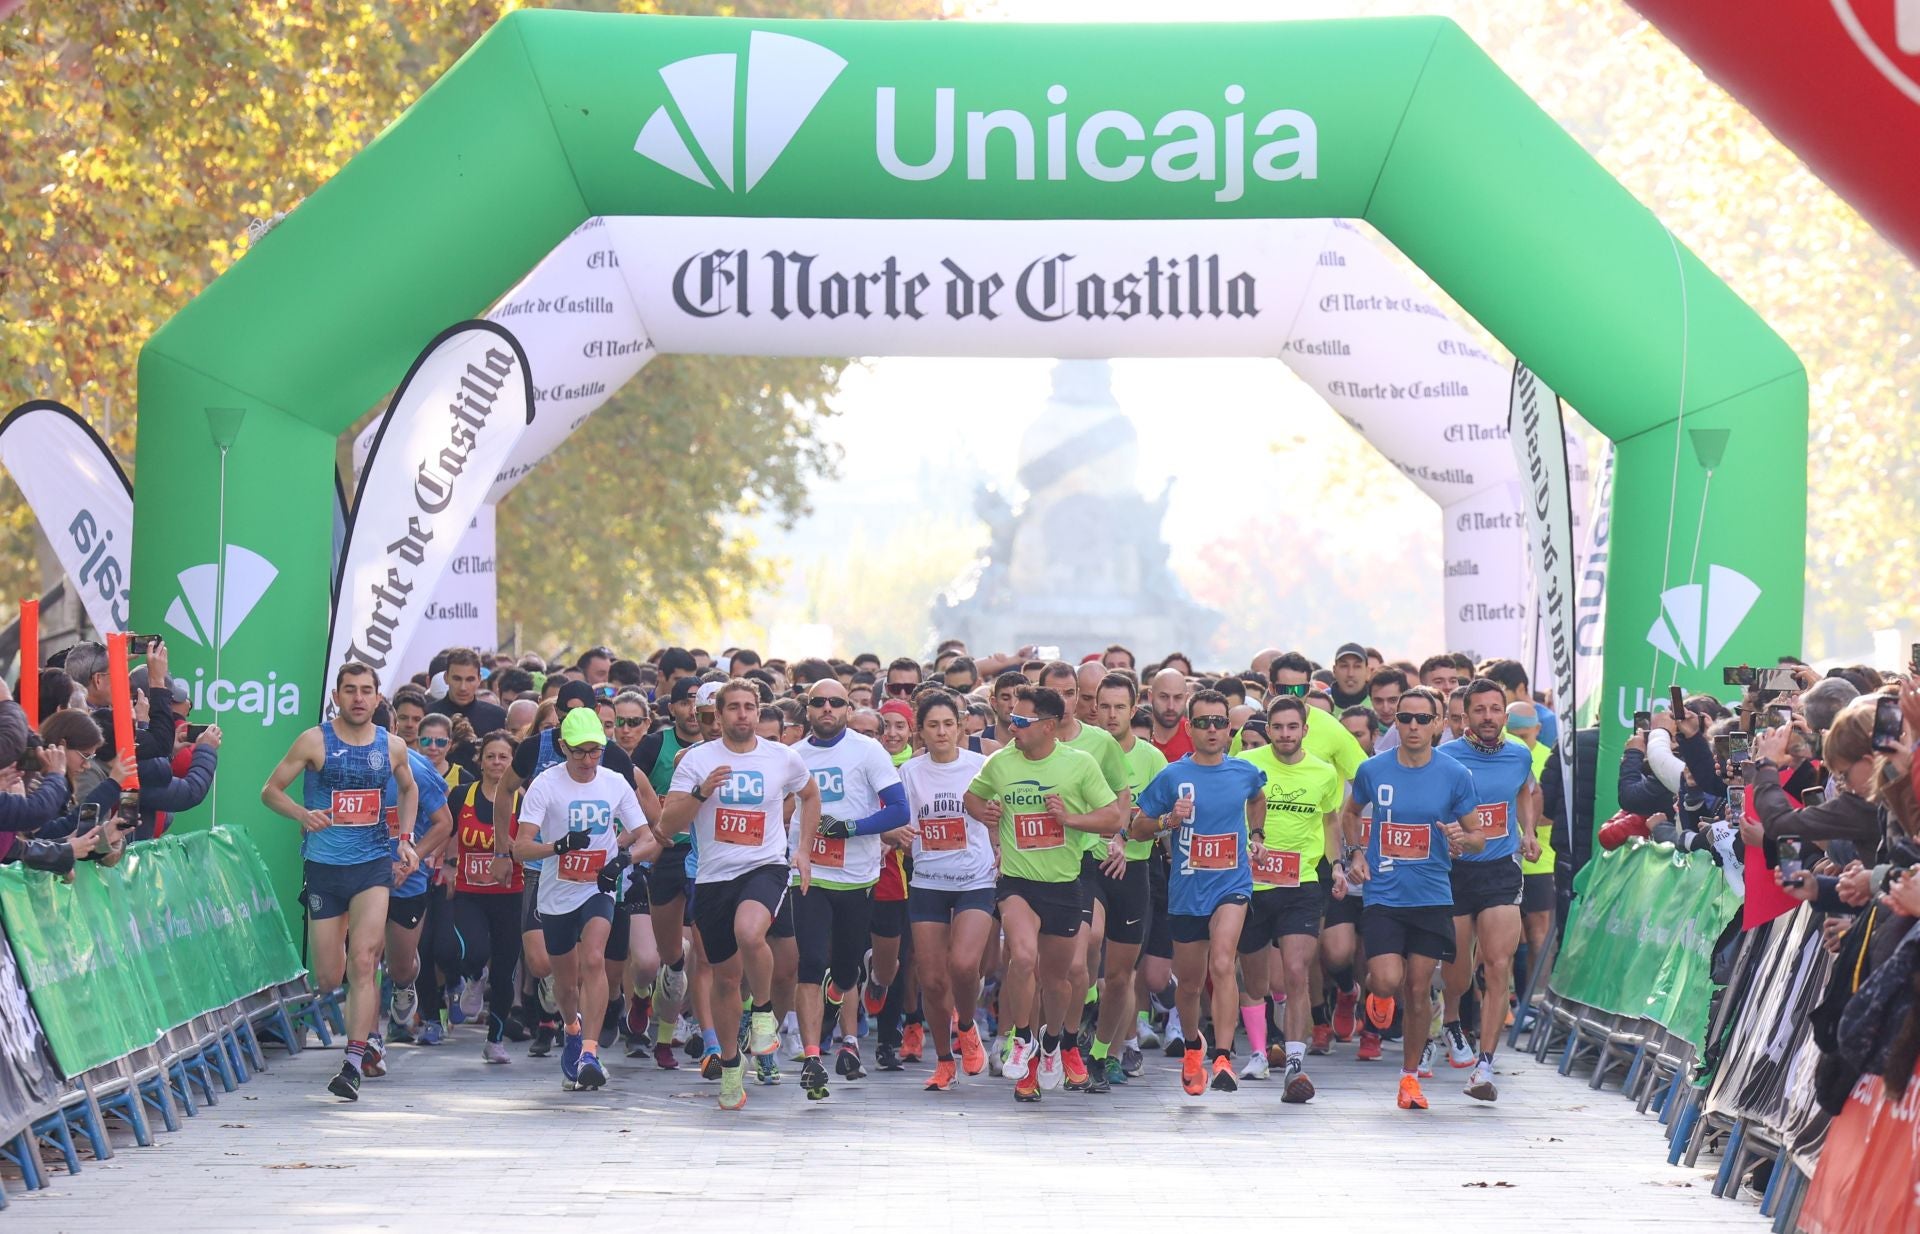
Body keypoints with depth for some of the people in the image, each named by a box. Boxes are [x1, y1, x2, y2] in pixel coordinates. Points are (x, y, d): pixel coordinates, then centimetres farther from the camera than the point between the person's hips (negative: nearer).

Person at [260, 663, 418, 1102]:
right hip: (324, 867, 0)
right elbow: (270, 791, -1)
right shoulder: (315, 741, -5)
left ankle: (353, 1064, -19)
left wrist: (405, 839, 10)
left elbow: (408, 789, 24)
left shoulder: (392, 747, 3)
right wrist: (302, 814, -20)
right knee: (328, 979, 3)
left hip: (374, 864, 0)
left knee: (363, 962, -17)